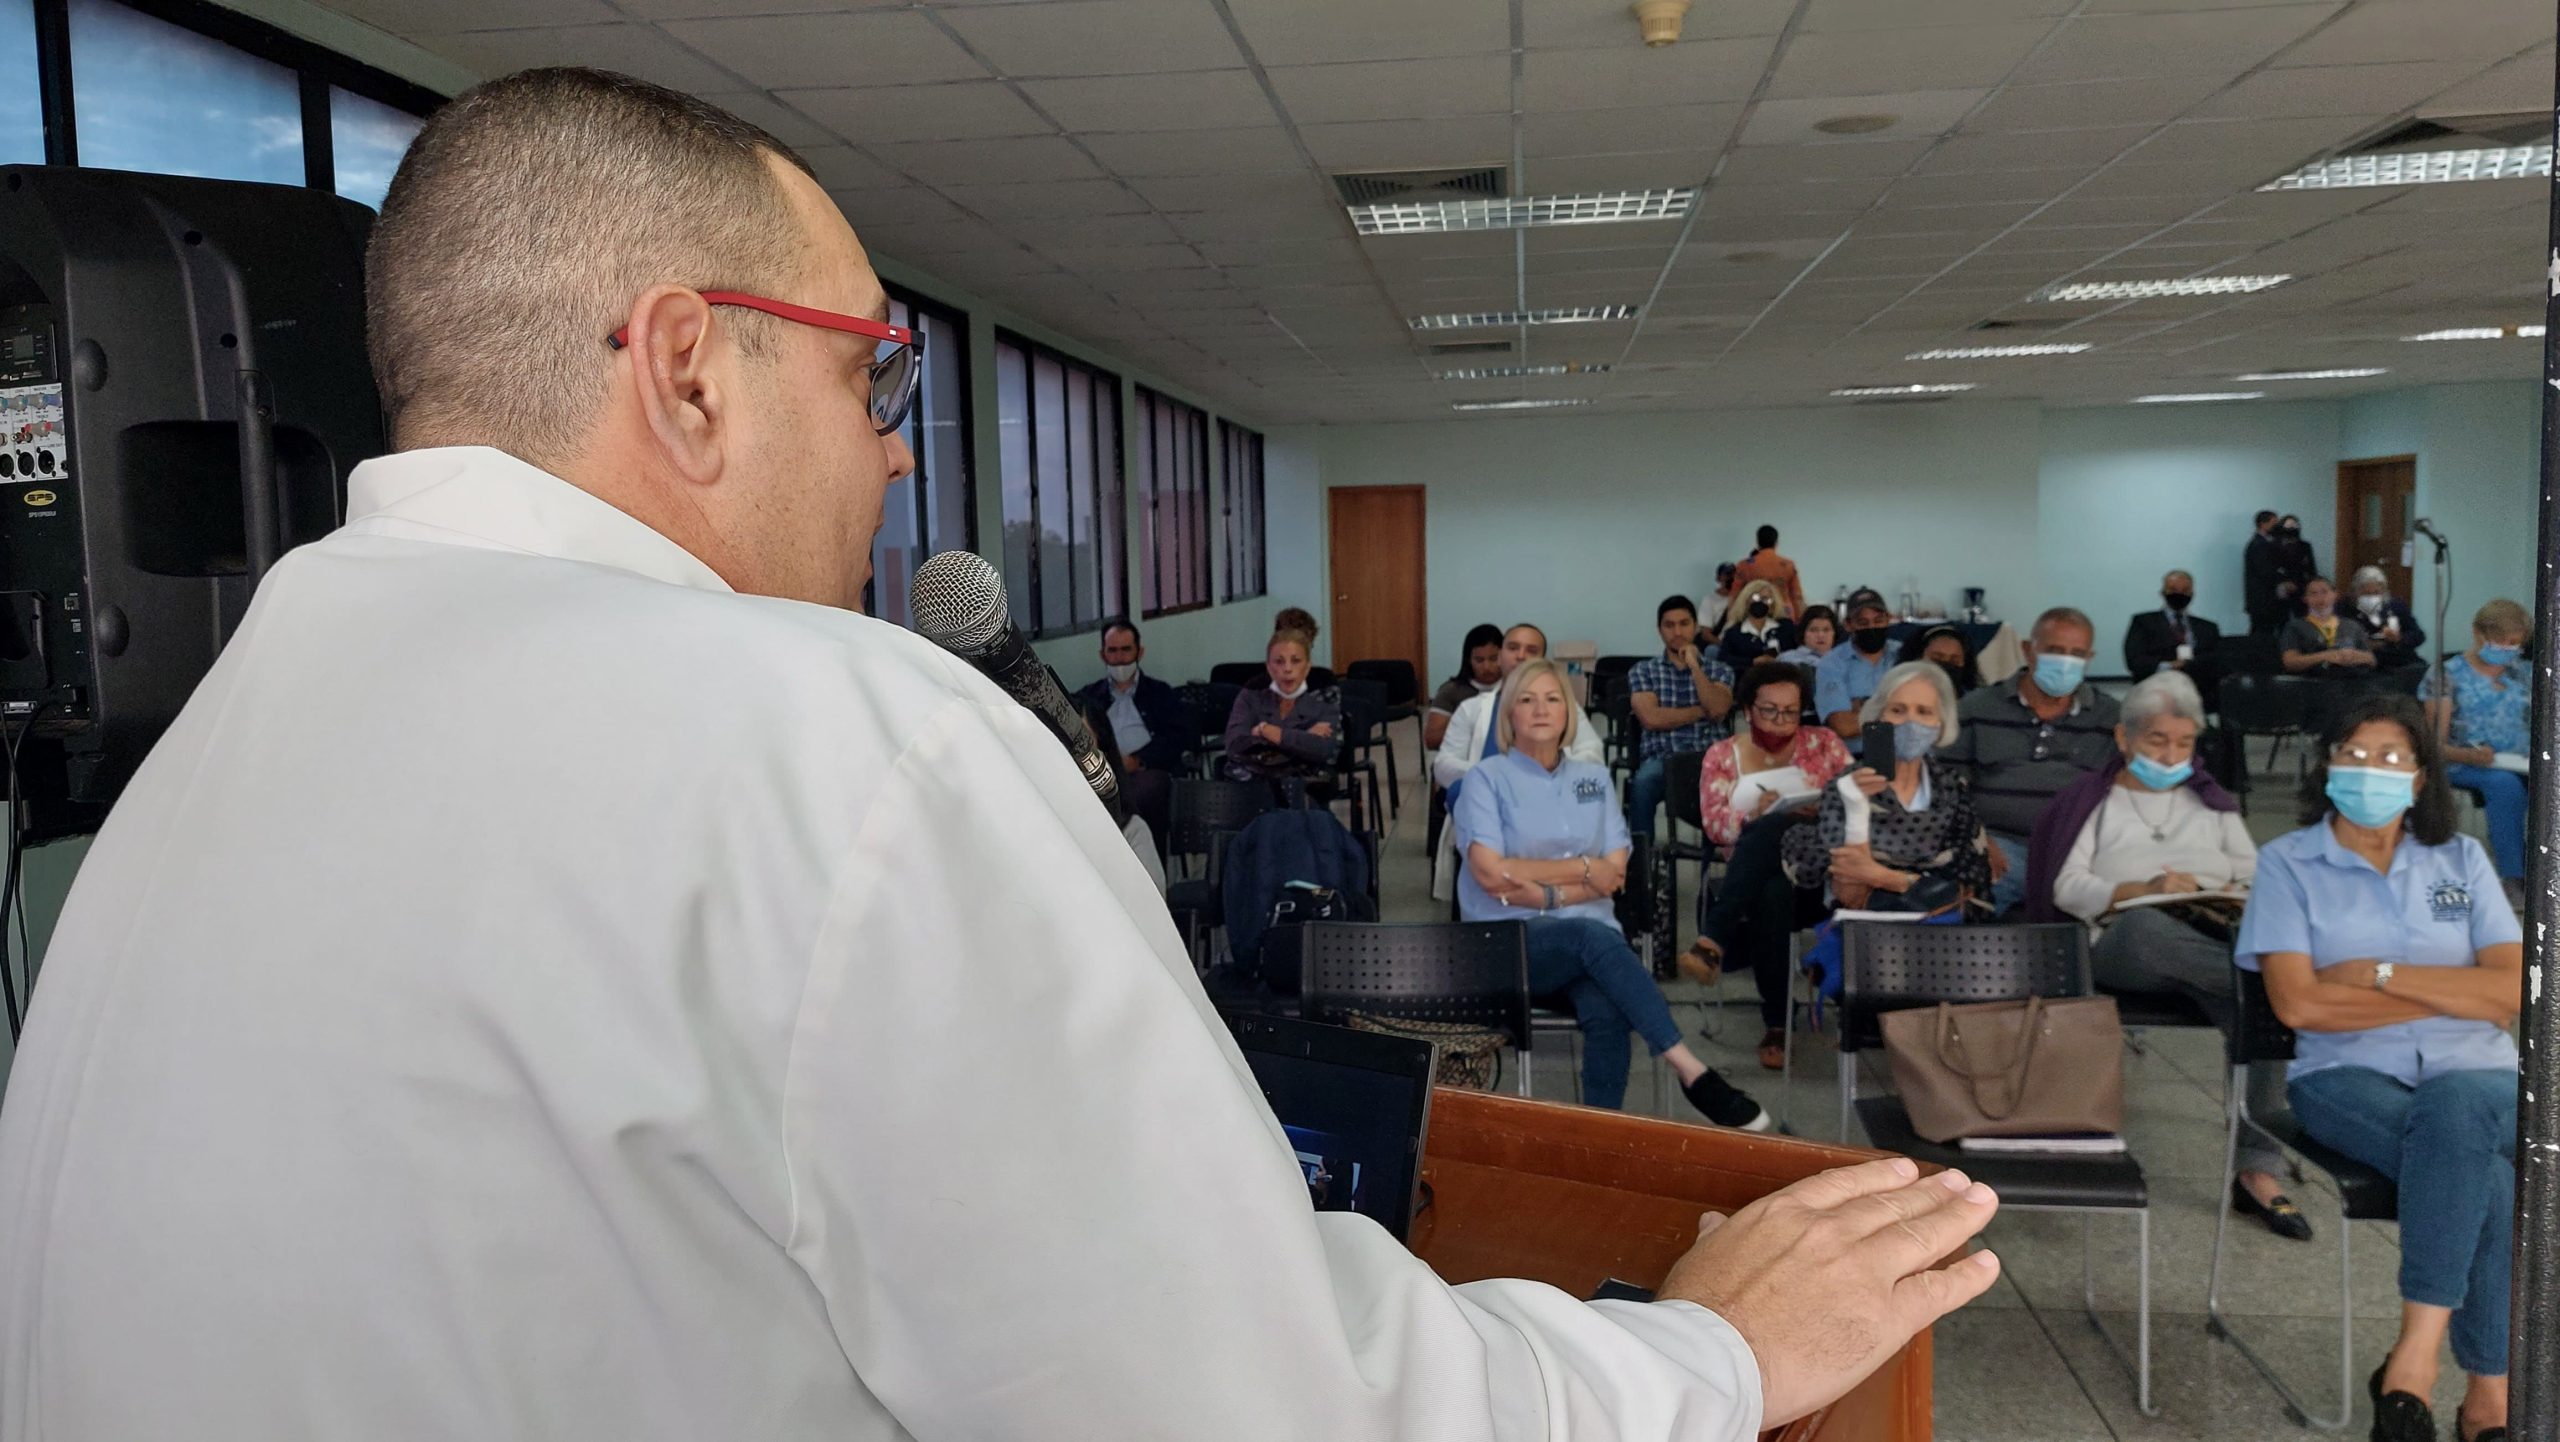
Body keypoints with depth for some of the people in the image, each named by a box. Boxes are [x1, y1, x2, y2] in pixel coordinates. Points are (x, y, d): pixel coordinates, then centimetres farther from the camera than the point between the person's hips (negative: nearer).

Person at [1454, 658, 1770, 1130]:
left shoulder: (1594, 778, 16)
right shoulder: (1487, 779, 4)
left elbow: (1615, 874, 5)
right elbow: (1491, 874, -9)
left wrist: (1546, 891, -11)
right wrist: (1584, 868, -5)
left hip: (1591, 935, 3)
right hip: (1511, 942, -3)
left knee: (1608, 1013, -33)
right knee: (1593, 937, -36)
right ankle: (1691, 1071, -40)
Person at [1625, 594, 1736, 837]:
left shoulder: (1720, 670, 17)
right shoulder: (1642, 671, 14)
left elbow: (1718, 710, -3)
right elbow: (1651, 718, -3)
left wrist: (1694, 666, -1)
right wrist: (1703, 711, 2)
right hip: (1661, 757, -1)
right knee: (1643, 783, -36)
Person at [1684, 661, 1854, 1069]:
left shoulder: (1824, 743, 15)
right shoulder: (1721, 755, 13)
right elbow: (1713, 824, 2)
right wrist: (1753, 815, -20)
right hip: (1751, 877, 1)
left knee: (1770, 831, -35)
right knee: (1773, 893, -38)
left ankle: (1712, 941, -40)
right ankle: (1776, 1022, -32)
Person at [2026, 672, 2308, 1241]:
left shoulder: (2212, 802, 31)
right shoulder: (2093, 800, 21)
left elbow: (2256, 877, 19)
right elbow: (2068, 886, 5)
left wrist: (2238, 896, -6)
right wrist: (2143, 888, -12)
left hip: (2215, 942, 3)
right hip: (2125, 945, -3)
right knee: (2146, 923, -42)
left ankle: (2258, 1171, -29)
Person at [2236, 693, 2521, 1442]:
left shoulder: (2461, 860, 13)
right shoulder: (2288, 862, 5)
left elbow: (2514, 994, 1)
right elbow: (2299, 1003, -9)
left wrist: (2384, 973, -10)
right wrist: (2456, 993, -4)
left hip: (2475, 1075, 2)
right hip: (2350, 1079, -2)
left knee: (2454, 1109, -36)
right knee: (2486, 1179, -32)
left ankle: (2416, 1355, -27)